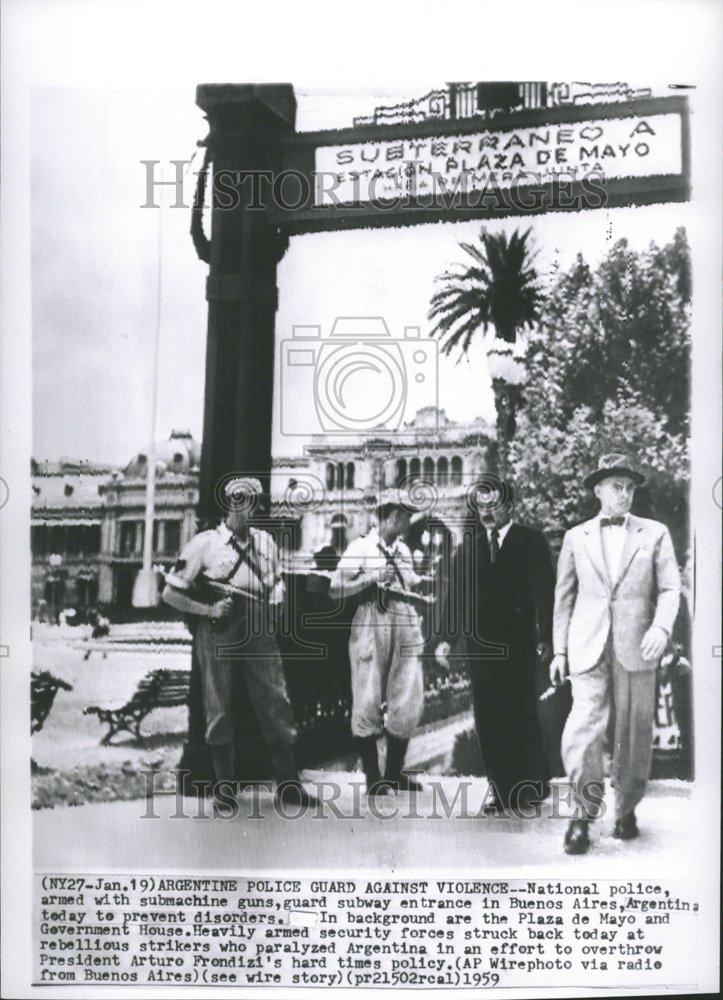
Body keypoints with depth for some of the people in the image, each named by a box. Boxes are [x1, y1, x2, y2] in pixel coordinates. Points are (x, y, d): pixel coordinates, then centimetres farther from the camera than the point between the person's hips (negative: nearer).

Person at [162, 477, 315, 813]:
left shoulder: (265, 541, 10)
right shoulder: (205, 543, -2)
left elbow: (277, 581, 26)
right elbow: (170, 594, -1)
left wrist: (274, 600, 4)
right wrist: (208, 609, -11)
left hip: (258, 634, 3)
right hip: (217, 635, -3)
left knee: (277, 704, 1)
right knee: (219, 711, 3)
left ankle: (288, 783, 13)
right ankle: (225, 788, 16)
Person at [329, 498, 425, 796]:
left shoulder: (403, 550, 19)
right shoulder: (360, 547, -1)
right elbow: (335, 590, -7)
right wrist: (372, 578, -14)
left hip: (406, 627, 6)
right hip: (371, 626, -6)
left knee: (409, 703, 3)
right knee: (368, 704, -3)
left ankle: (394, 773, 17)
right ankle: (373, 779, 7)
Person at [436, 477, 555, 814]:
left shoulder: (531, 540, 1)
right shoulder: (468, 544, 9)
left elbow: (544, 590, -3)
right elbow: (455, 591, 7)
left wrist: (545, 637, -11)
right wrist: (447, 637, -1)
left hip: (518, 641, -3)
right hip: (479, 641, 3)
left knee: (522, 712, 2)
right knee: (488, 715, 4)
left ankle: (534, 783, 20)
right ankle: (500, 786, 14)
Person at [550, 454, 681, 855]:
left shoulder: (654, 533, 9)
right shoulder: (576, 537, 11)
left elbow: (669, 589, 4)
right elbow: (564, 596, 13)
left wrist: (661, 627, -15)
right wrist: (559, 650, 9)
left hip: (636, 647, 0)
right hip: (588, 648, 0)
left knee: (634, 732, 5)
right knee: (584, 726, -11)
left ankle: (626, 808, 23)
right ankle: (585, 811, 3)